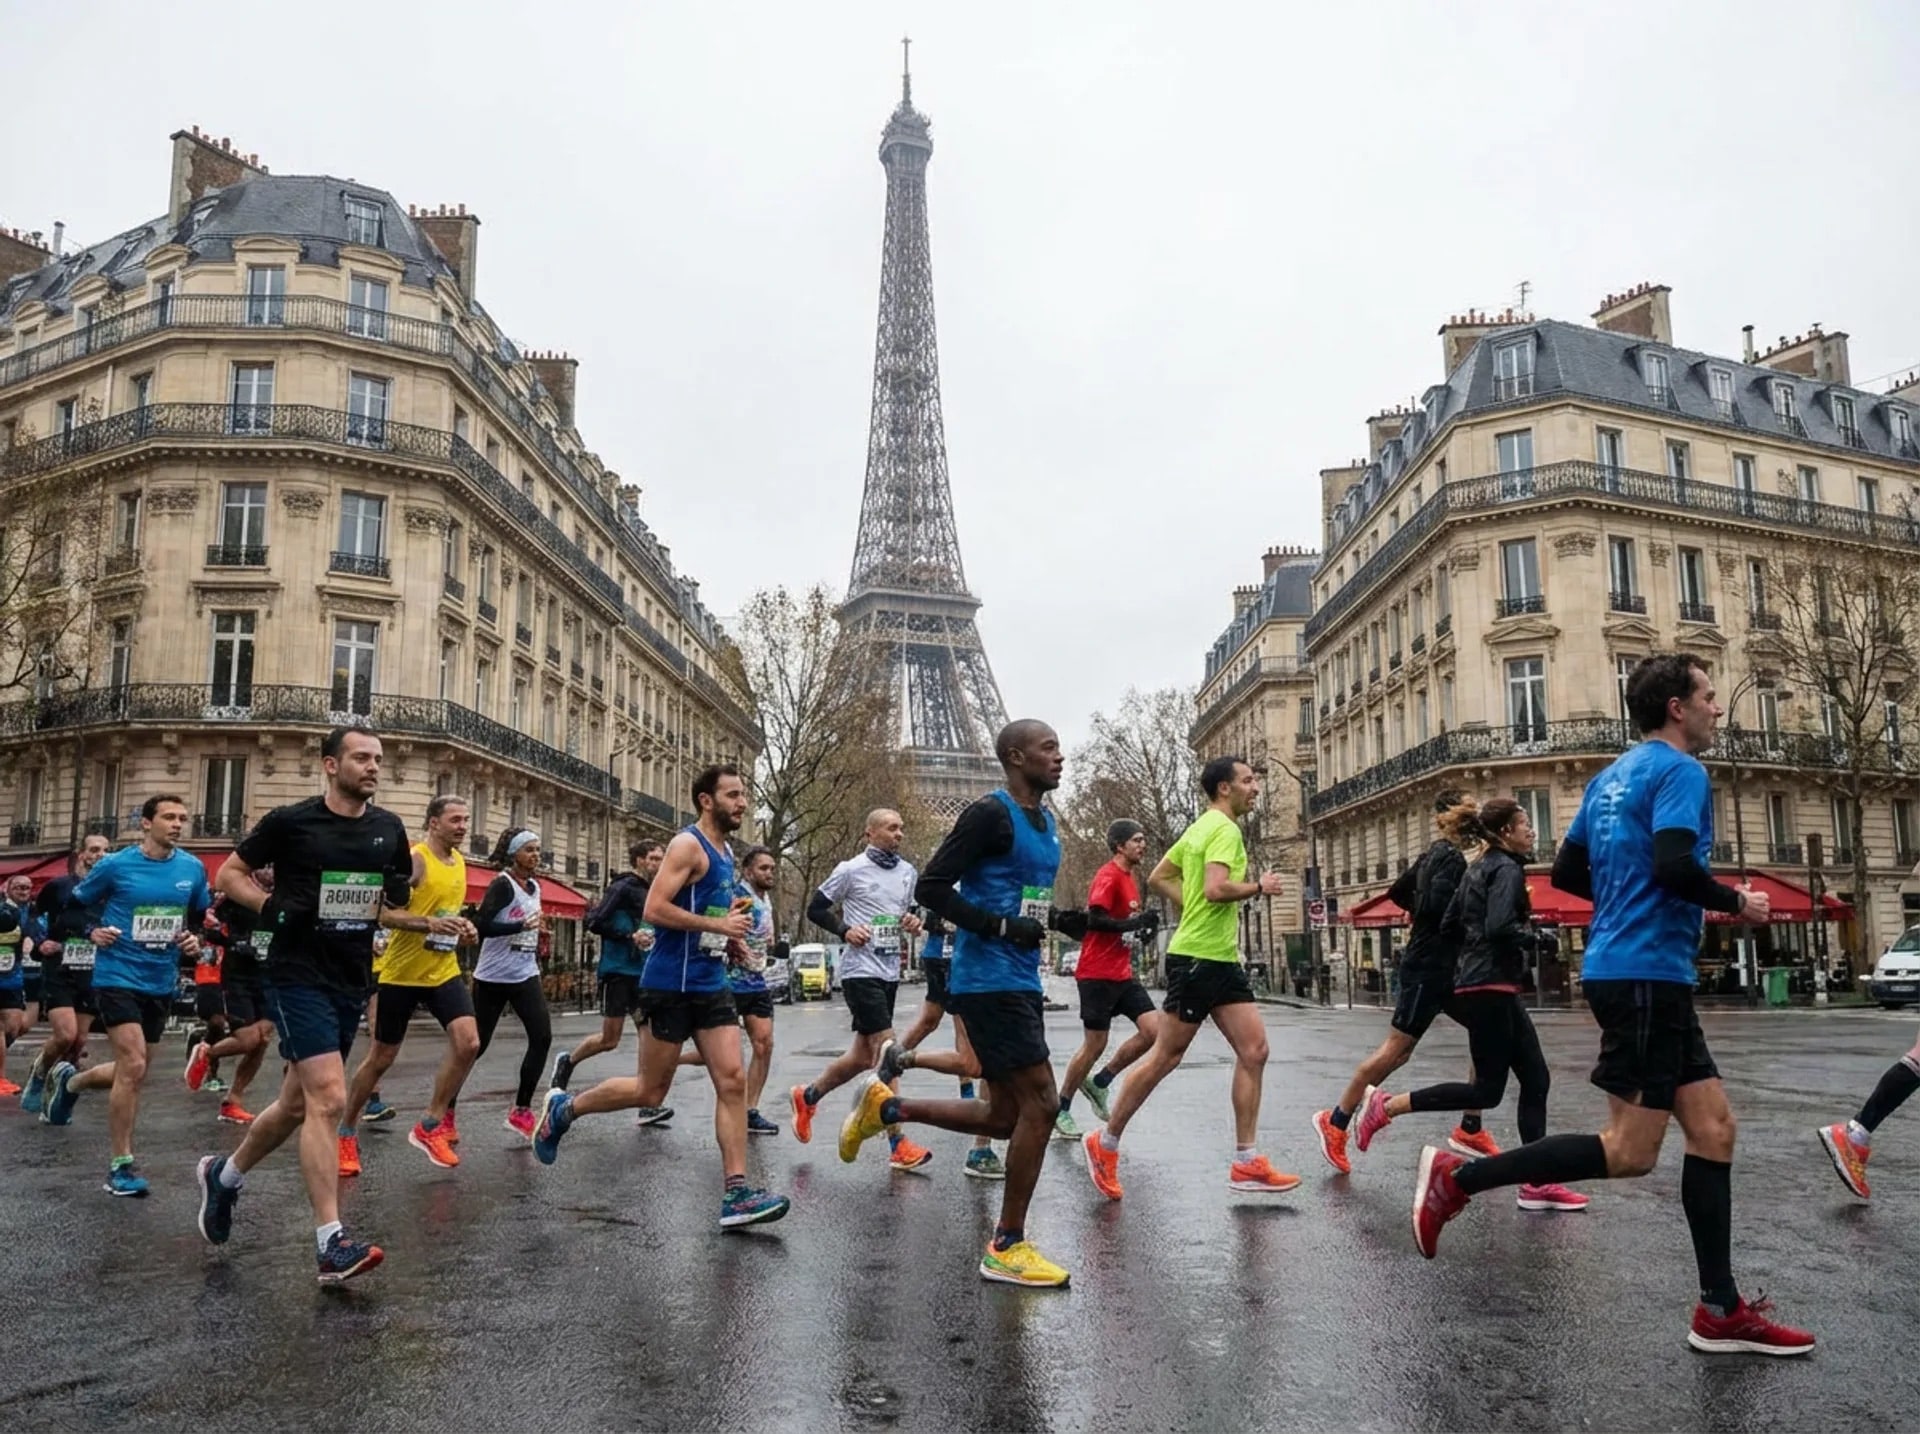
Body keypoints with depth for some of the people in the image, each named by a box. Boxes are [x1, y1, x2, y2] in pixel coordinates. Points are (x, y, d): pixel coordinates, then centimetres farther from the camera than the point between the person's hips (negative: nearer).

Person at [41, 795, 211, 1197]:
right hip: (118, 978, -5)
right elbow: (74, 905, 5)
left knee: (132, 1071, 16)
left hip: (161, 983, 5)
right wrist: (93, 932, -13)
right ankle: (121, 1166, -3)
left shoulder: (193, 869, 1)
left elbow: (203, 917, 16)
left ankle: (69, 1081, 49)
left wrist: (196, 941, -4)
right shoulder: (115, 866, -9)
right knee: (134, 1066, -16)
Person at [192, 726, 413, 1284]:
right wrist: (270, 907, -11)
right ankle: (332, 1245, -13)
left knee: (297, 1103, 16)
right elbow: (230, 873, 4)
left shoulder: (388, 829, 6)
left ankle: (224, 1174, 43)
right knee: (329, 1097, -17)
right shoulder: (291, 821, -6)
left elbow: (395, 905, 18)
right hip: (299, 973, -6)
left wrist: (431, 918, -2)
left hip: (351, 980, 6)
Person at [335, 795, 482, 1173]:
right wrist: (429, 923, -34)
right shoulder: (414, 859, -15)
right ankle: (347, 1133, 27)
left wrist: (464, 927, 5)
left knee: (468, 1043, -12)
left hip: (444, 971, 6)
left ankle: (430, 1125, 3)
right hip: (401, 972, -6)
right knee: (381, 1057, 7)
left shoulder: (459, 861, 9)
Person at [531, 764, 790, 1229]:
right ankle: (563, 1108, 27)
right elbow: (654, 909, -22)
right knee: (650, 1091, 4)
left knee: (733, 1081, -3)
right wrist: (718, 924, -21)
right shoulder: (688, 845, -13)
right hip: (672, 985, -8)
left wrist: (733, 921, 12)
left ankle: (735, 1194, -4)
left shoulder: (724, 853, 15)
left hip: (712, 985, 8)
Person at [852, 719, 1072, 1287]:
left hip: (1021, 982, 9)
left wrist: (1059, 917, 10)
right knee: (1040, 1102, -8)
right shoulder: (990, 814, -13)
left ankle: (886, 1105, 25)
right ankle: (1008, 1248, 5)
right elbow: (931, 889, -16)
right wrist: (1004, 927, -20)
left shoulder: (1046, 822, 15)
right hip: (990, 980, -9)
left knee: (1006, 1116, 11)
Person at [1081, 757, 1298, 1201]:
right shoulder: (1224, 829, -12)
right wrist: (1259, 887, -11)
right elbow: (1216, 888, -27)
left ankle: (1245, 1163, 6)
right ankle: (1105, 1143, 13)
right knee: (1166, 1057, -1)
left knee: (1254, 1050, 3)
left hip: (1222, 959, 10)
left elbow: (1158, 878, 21)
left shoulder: (1202, 827, 16)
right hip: (1197, 958, -10)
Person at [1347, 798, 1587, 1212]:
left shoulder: (1480, 869, 16)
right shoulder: (1507, 869, -11)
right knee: (1487, 1090, -5)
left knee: (1535, 1080, 8)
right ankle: (1386, 1106, -2)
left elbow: (1449, 929, 18)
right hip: (1491, 989, -10)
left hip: (1497, 990, 10)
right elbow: (1499, 927, -25)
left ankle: (1538, 1184, 7)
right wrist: (1534, 939, -9)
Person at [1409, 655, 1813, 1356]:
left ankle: (1720, 1312, 13)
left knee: (1713, 1128, 10)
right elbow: (1675, 866, -25)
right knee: (1630, 1152, -5)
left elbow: (1566, 871, 19)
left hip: (1626, 968, 10)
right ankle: (1457, 1176, -2)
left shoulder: (1613, 775, 17)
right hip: (1646, 973, -10)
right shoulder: (1680, 771, -10)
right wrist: (1736, 903, -7)